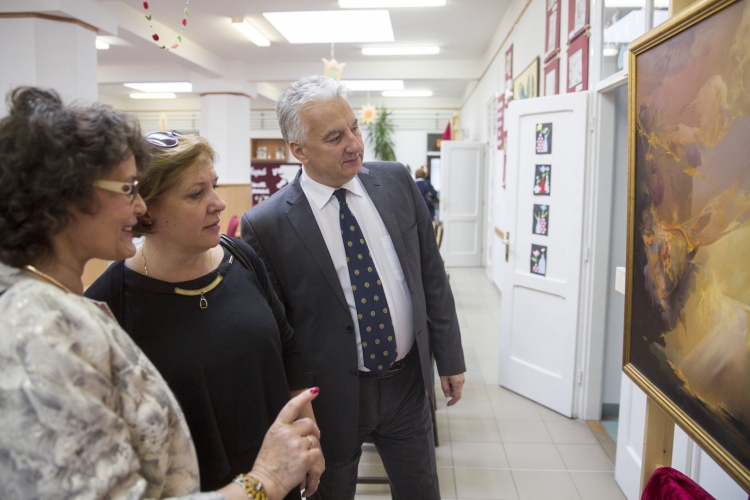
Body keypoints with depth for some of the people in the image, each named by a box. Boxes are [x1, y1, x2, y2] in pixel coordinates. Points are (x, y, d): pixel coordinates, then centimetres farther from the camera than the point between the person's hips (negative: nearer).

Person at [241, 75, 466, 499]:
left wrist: (450, 359, 6)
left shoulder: (397, 182, -4)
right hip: (331, 396, -3)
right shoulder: (267, 225, -16)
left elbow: (432, 276, 3)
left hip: (408, 382, 3)